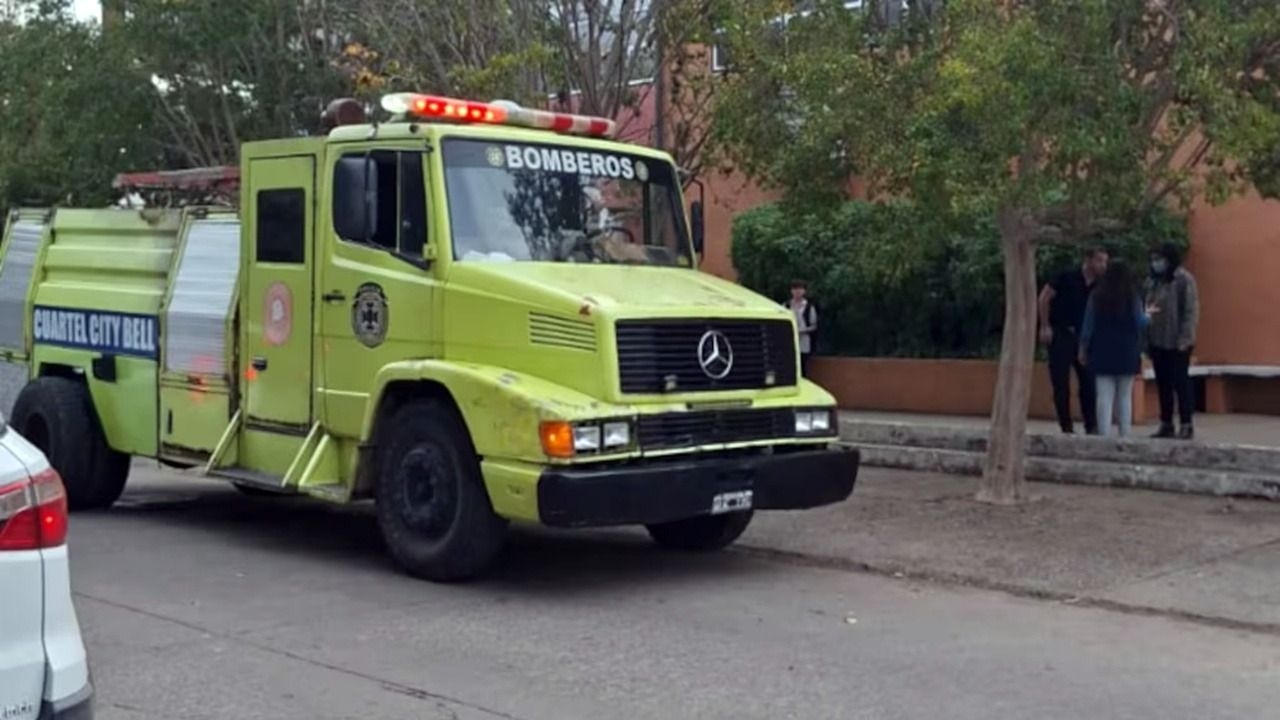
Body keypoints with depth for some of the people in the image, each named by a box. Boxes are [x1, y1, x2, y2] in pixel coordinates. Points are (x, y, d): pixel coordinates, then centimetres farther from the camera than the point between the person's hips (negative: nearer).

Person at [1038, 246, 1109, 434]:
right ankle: (1066, 427, 7)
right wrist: (1045, 326, -11)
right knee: (1061, 384, -1)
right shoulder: (1068, 278, -12)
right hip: (1061, 334, -4)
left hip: (1083, 336, 4)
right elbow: (1044, 297, -8)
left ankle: (1092, 427, 5)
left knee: (1089, 383, 0)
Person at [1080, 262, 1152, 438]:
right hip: (1126, 352, 0)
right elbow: (1140, 323, -2)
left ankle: (1105, 436, -11)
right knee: (1125, 397, 11)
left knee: (1105, 397, -3)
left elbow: (1088, 324, 0)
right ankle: (1124, 436, 10)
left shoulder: (1096, 296, -1)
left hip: (1102, 352, 0)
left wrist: (1083, 348, 9)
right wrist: (1147, 314, 20)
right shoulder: (1133, 297, -3)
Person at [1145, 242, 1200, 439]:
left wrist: (1185, 338, -17)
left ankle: (1186, 425, 5)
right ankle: (1166, 424, 17)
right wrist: (1146, 338, 8)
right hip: (1157, 342, 6)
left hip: (1177, 343, -6)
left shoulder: (1184, 280, -9)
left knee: (1180, 383, -1)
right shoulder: (1153, 281, 11)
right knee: (1163, 385, 10)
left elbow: (1191, 311, -12)